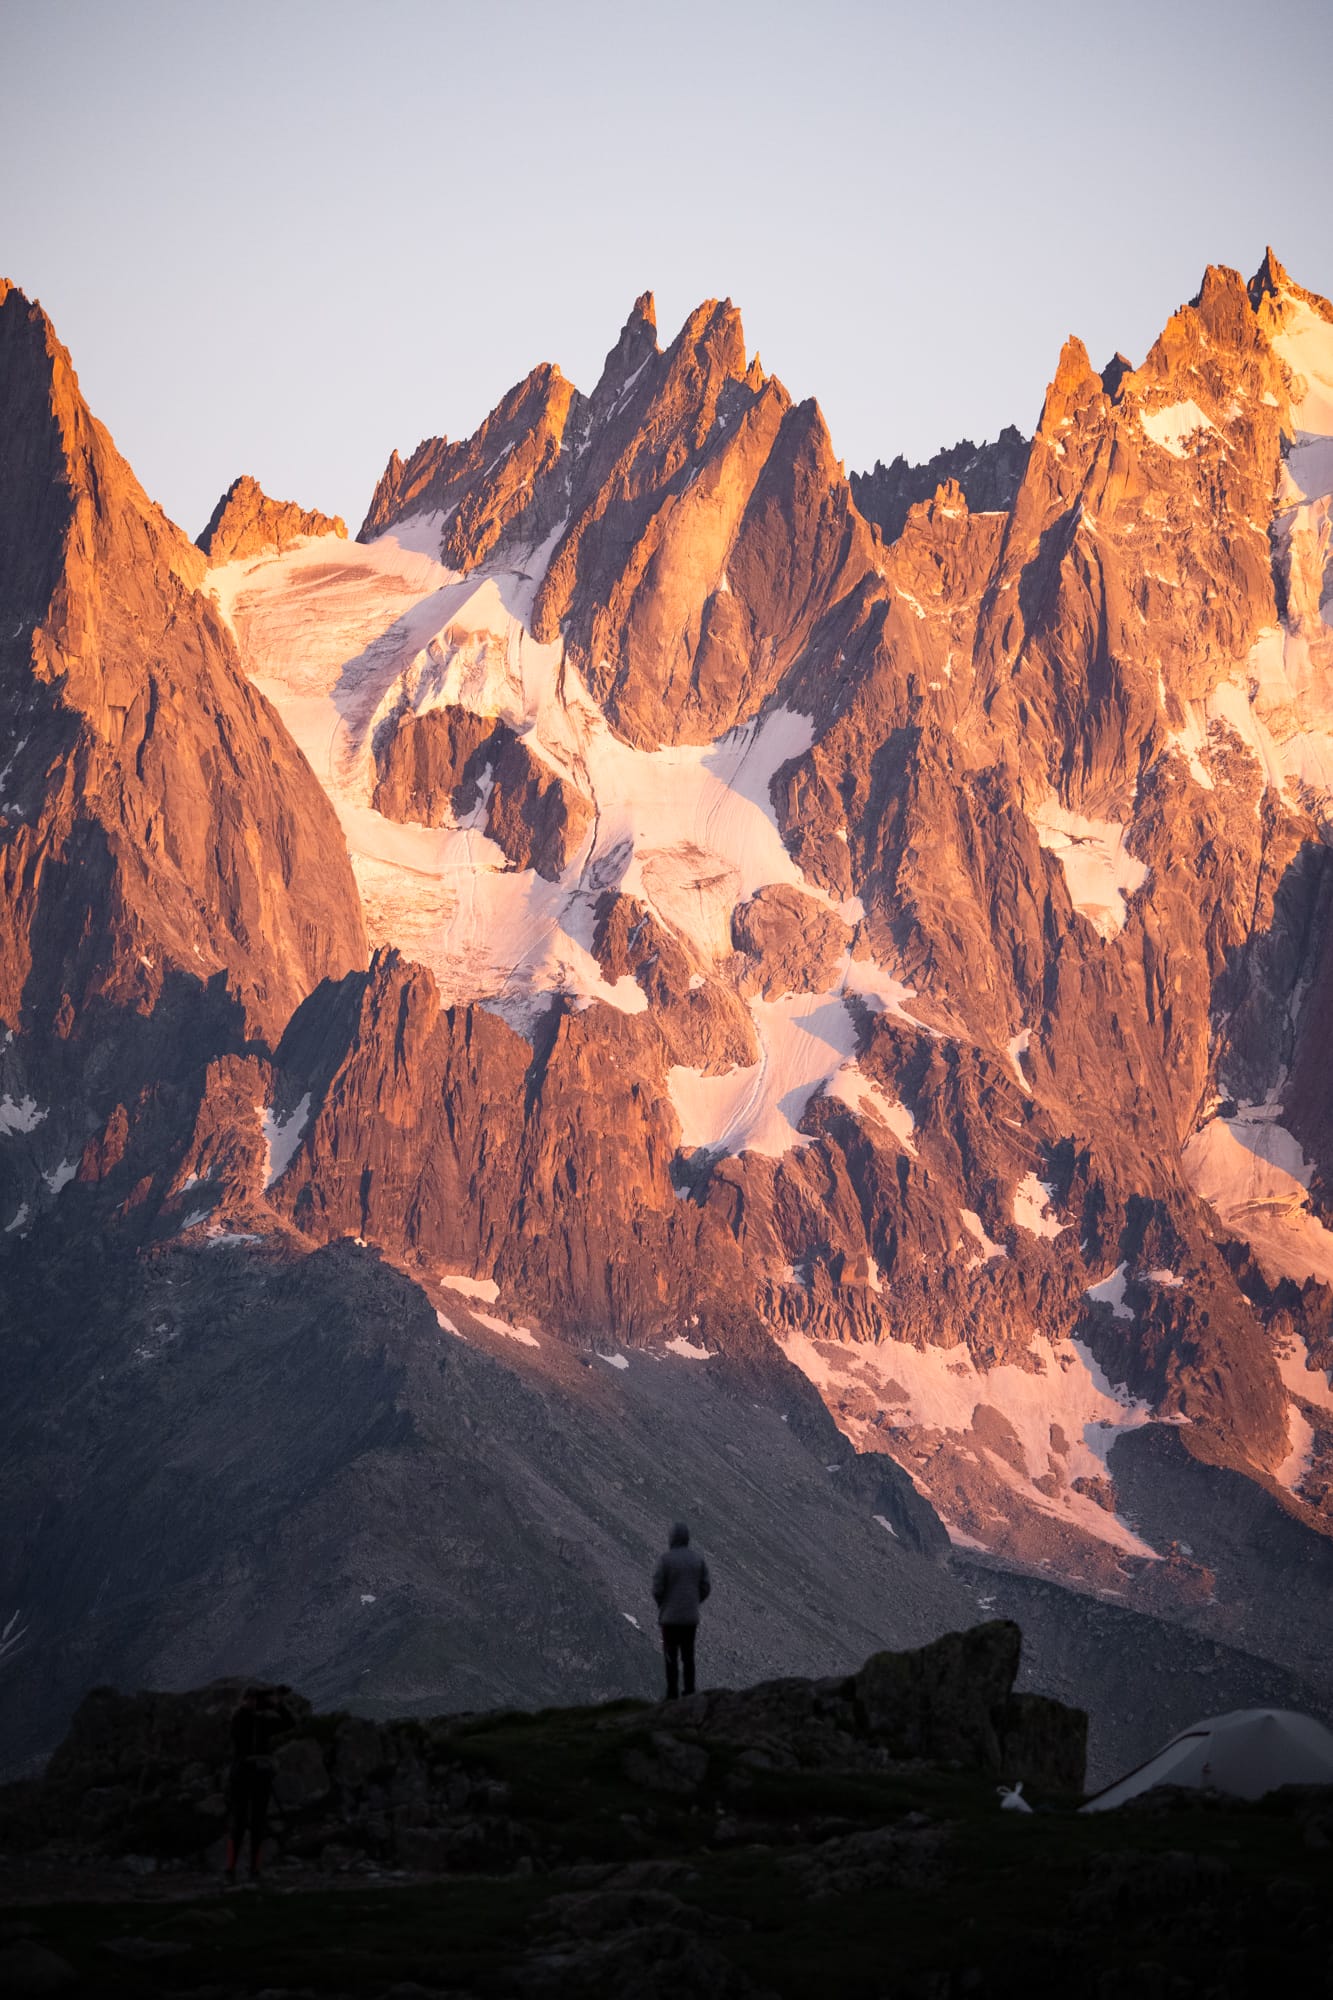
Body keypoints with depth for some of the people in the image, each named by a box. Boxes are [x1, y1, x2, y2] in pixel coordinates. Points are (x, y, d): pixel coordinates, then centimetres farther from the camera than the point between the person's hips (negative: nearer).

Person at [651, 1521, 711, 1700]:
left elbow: (657, 1589, -14)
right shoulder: (697, 1558, 0)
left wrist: (661, 1605, 7)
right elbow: (706, 1586, 3)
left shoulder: (665, 1559, -14)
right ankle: (689, 1692, 13)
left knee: (671, 1657, 4)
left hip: (670, 1616, -4)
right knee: (688, 1656, 13)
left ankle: (672, 1695, 4)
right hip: (691, 1616, 4)